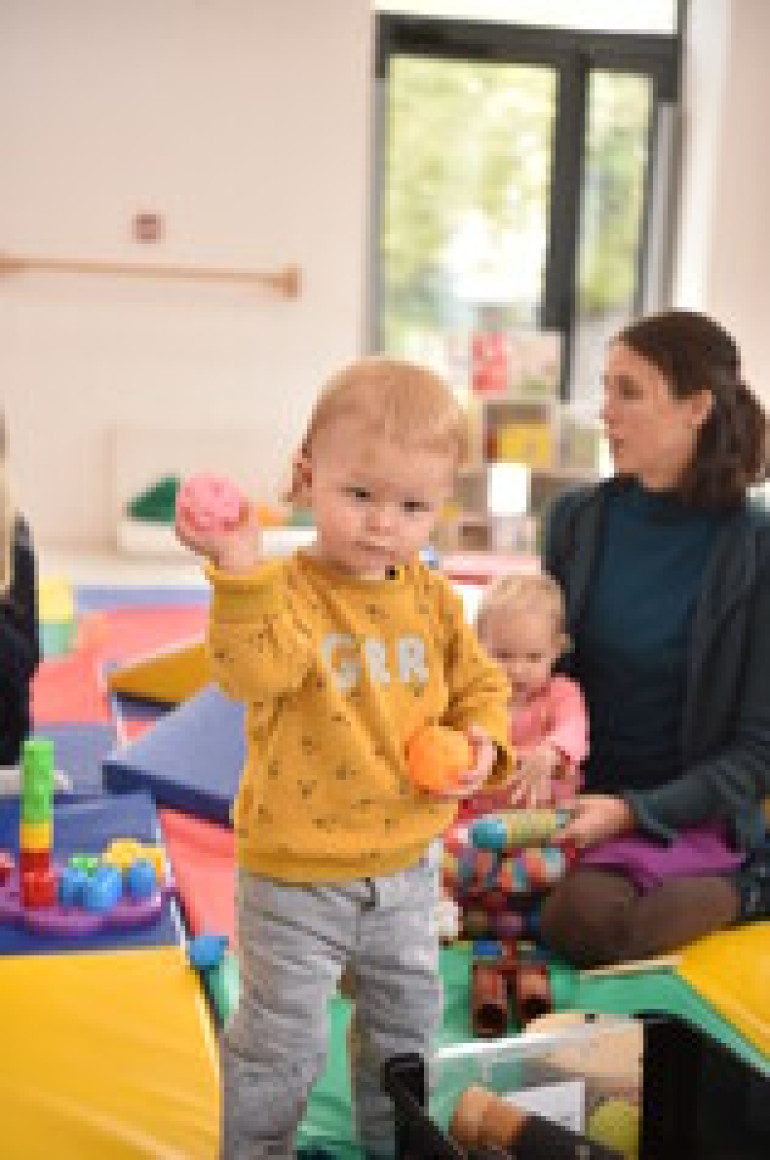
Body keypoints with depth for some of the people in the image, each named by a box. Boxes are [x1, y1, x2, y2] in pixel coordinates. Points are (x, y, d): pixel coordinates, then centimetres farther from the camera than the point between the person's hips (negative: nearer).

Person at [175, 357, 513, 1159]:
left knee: (407, 1017, 25)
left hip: (406, 860, 6)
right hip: (295, 871, -6)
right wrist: (240, 567, -52)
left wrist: (482, 737, -8)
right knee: (282, 1041, 8)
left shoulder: (431, 597, -2)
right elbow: (254, 671, -39)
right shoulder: (285, 589, -19)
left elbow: (478, 681, 11)